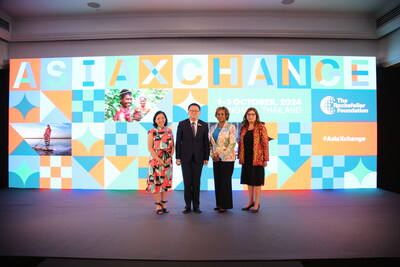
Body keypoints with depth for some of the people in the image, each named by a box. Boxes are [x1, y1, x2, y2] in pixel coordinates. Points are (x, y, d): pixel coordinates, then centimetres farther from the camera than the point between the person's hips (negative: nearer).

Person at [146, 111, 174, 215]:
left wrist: (170, 157, -7)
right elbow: (150, 148, -6)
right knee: (156, 181, -1)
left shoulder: (169, 131, 8)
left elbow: (172, 146, 7)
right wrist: (158, 159, -14)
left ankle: (163, 204, 16)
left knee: (165, 181, 7)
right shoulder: (152, 132, -1)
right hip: (156, 159, -3)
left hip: (167, 160, 3)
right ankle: (158, 205, 8)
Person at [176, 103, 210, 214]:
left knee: (196, 182, 6)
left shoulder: (204, 125, 4)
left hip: (198, 158, 1)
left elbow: (206, 142, 4)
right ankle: (188, 205, 17)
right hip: (186, 157, 0)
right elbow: (178, 141, 1)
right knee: (187, 182, 4)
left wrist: (206, 158, 1)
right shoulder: (182, 124, 1)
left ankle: (196, 205, 18)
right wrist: (178, 157, -2)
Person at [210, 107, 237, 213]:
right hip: (216, 159, 6)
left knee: (225, 181, 0)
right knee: (217, 181, 9)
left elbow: (232, 144, -11)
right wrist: (212, 155, -1)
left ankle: (226, 205, 13)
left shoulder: (231, 127, -5)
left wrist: (221, 156, -14)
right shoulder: (213, 128, 12)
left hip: (227, 158, -5)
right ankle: (219, 204, 21)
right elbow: (210, 143, 14)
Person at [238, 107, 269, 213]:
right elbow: (240, 143, 13)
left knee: (257, 180, 3)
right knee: (248, 180, 13)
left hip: (257, 158, -5)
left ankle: (257, 203, 15)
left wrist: (265, 159, -12)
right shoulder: (243, 128, 9)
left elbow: (265, 143, -8)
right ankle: (251, 201, 27)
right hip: (246, 159, 5)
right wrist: (239, 157, 9)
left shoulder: (261, 127, -5)